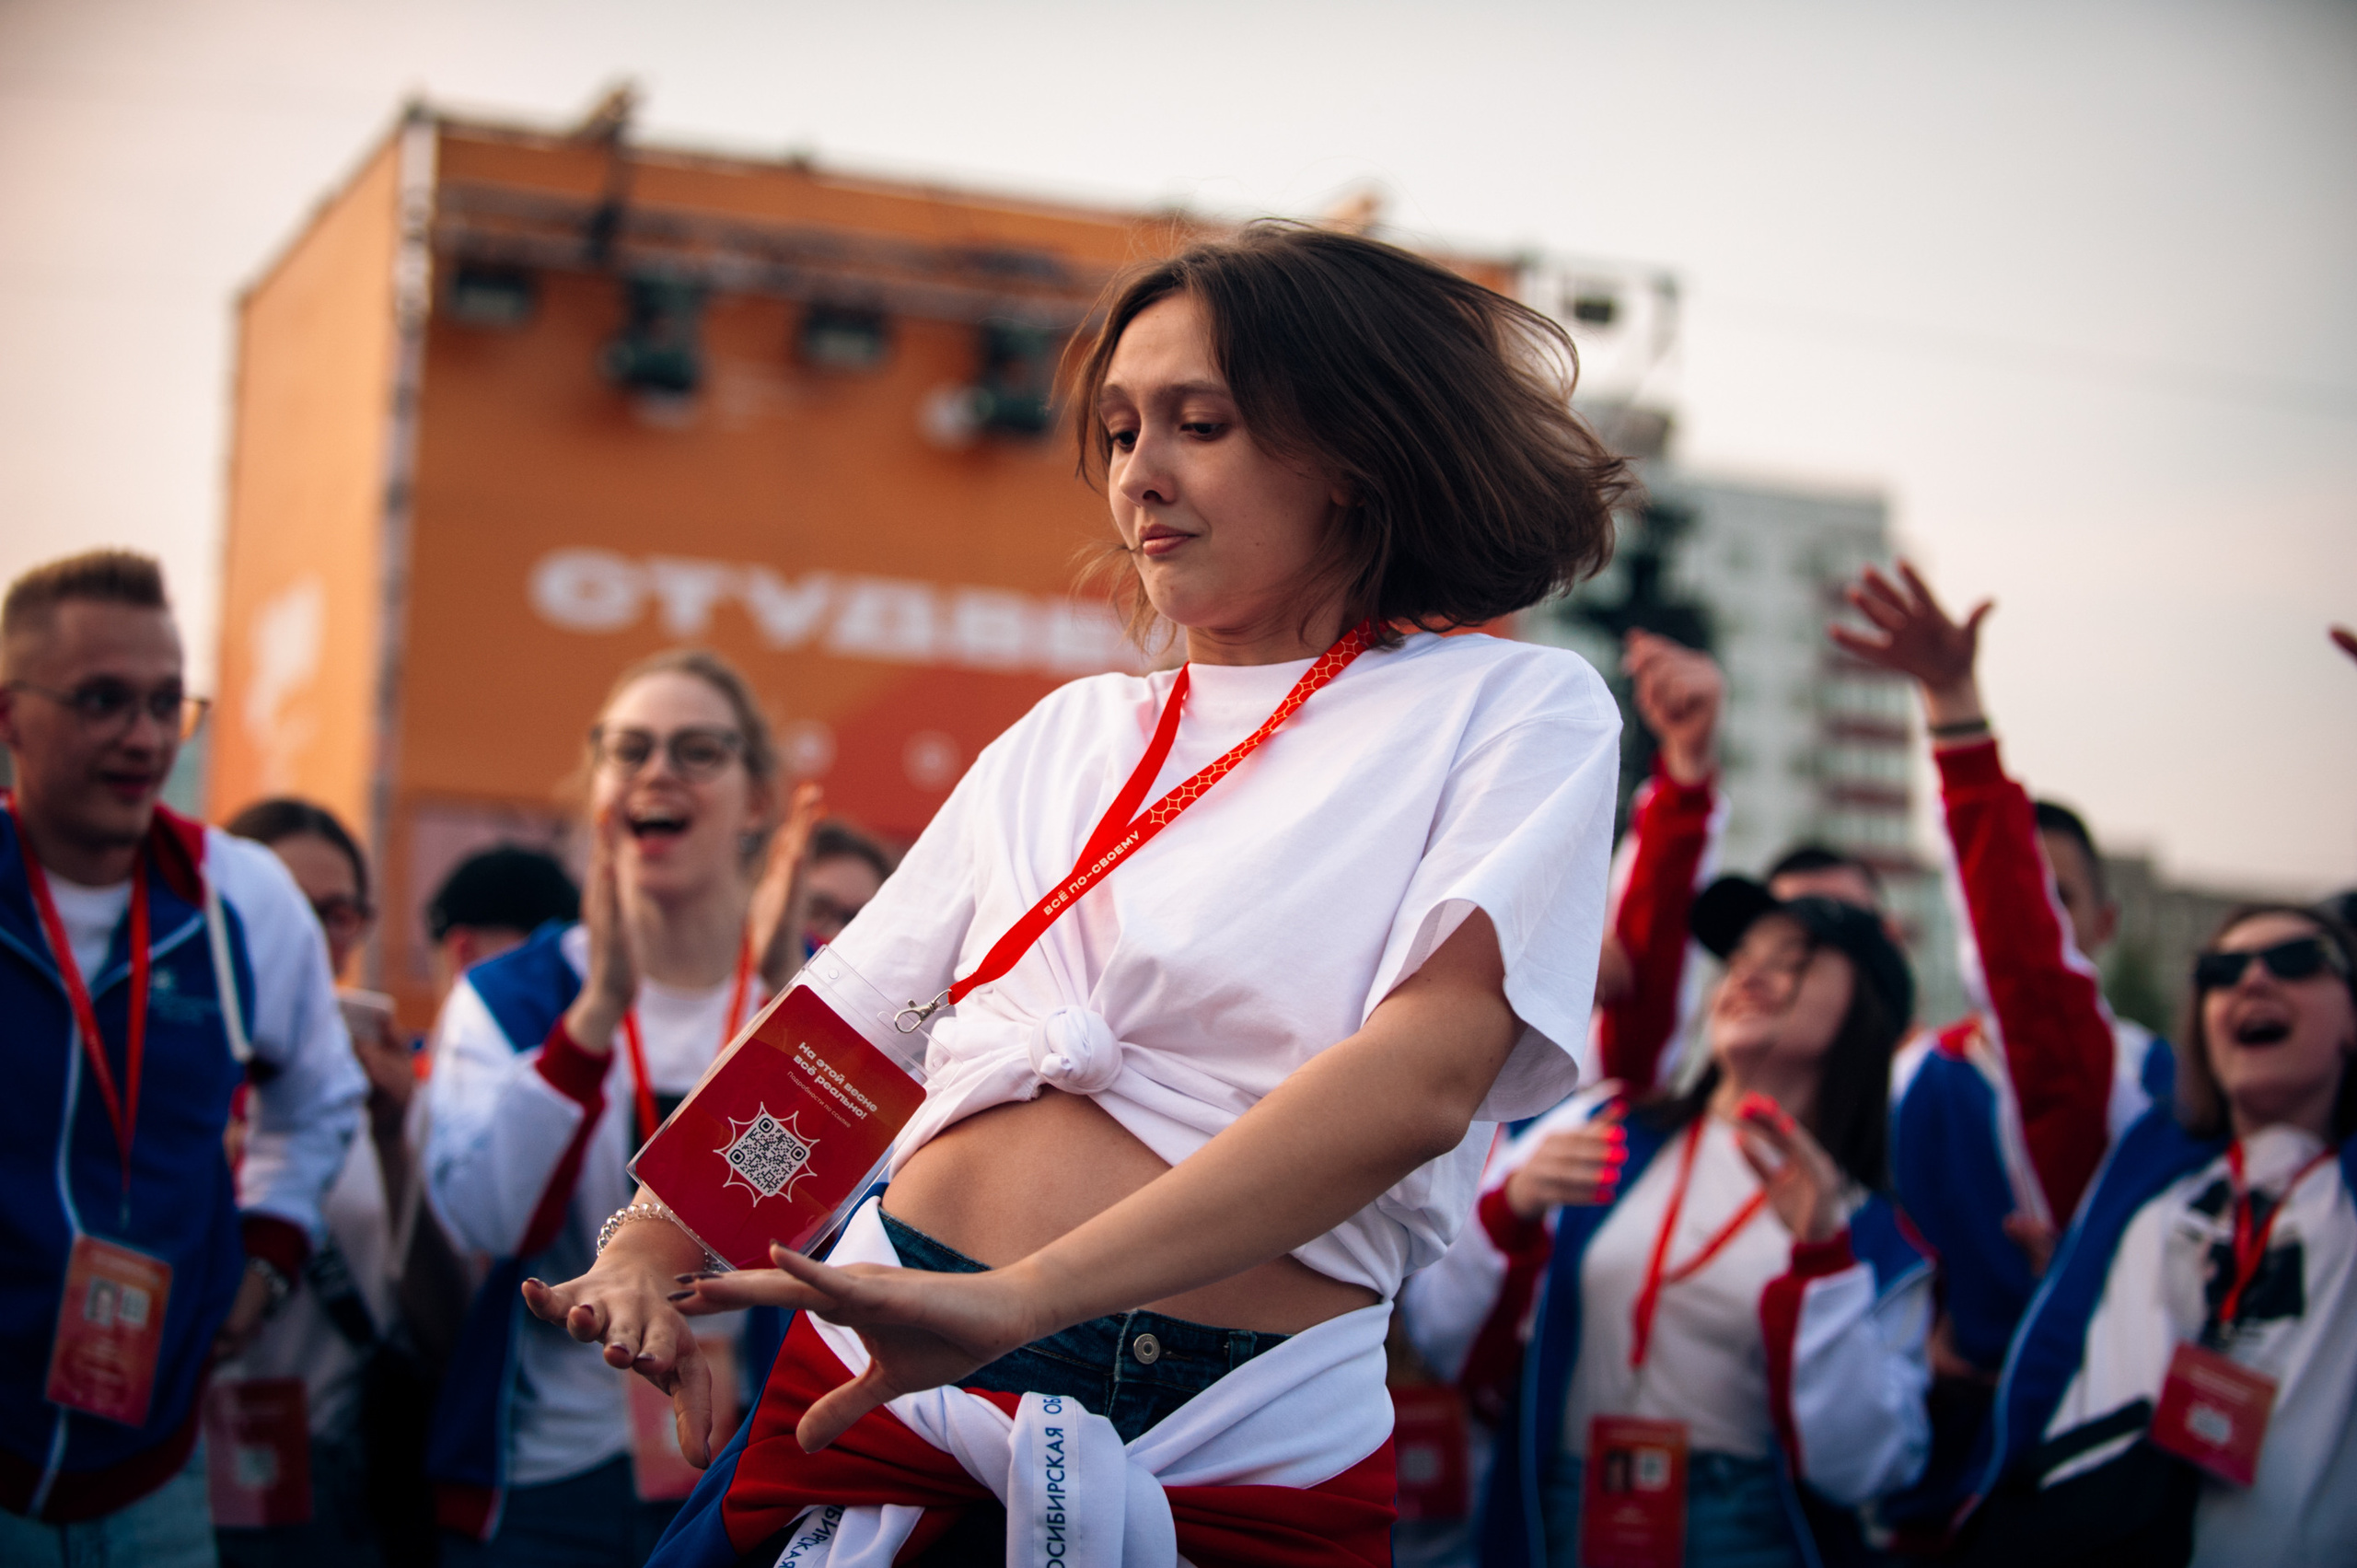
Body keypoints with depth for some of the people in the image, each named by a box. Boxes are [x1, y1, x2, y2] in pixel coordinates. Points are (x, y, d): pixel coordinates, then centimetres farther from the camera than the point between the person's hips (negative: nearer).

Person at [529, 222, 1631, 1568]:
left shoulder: (1516, 710, -1)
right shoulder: (1071, 734, 15)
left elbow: (1423, 1082, -17)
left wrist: (1021, 1298, -26)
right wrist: (652, 1249, -7)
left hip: (1237, 1456, -4)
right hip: (894, 1371, 4)